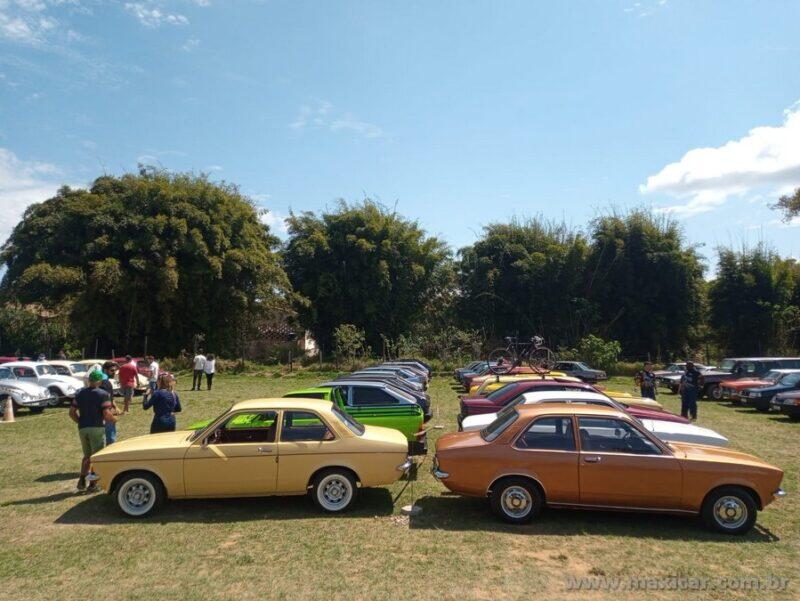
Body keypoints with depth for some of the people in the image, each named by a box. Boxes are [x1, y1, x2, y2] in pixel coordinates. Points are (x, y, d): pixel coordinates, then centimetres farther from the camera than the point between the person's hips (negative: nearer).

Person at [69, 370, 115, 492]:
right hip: (97, 428, -5)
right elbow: (107, 414, -16)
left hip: (82, 428, 5)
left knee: (87, 455, 21)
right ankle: (93, 484, 9)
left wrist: (80, 422, 19)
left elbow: (72, 412, 8)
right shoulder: (102, 394, -10)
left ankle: (82, 480, 10)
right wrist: (114, 418, 4)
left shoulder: (80, 393, 8)